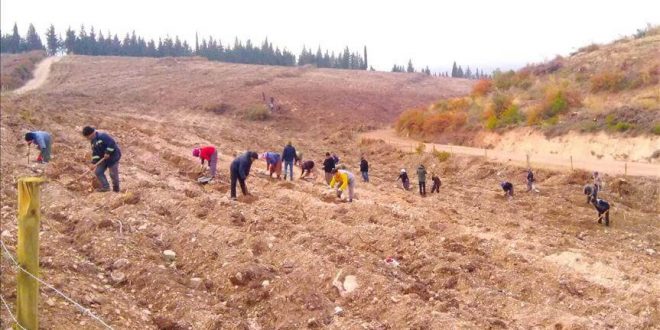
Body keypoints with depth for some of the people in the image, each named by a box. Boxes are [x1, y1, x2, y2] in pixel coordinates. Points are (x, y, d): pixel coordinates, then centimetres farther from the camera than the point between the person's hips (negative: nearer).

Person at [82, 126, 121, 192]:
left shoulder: (102, 136, -19)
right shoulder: (93, 141, 9)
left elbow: (111, 143, -26)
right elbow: (95, 153, 9)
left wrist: (108, 153, -25)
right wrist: (95, 162, 0)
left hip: (113, 156, -9)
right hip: (103, 158, 9)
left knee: (113, 173, -4)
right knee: (98, 171, 2)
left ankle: (116, 189, 12)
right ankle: (105, 187, 6)